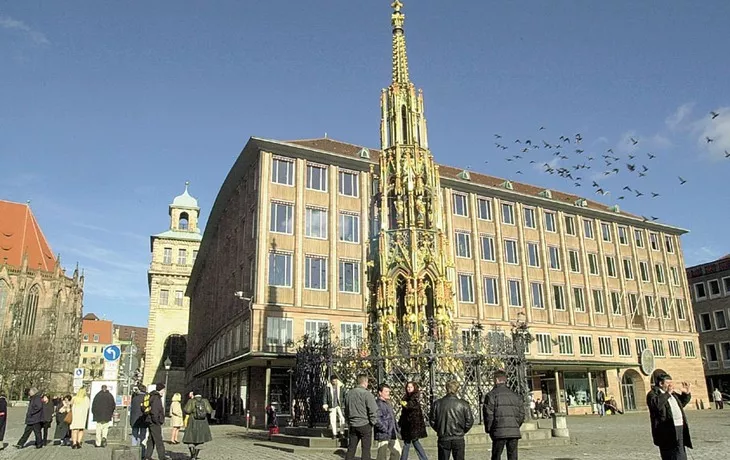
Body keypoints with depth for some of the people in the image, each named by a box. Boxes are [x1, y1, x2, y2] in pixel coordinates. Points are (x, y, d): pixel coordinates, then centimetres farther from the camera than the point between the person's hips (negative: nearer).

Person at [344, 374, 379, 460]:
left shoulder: (349, 393, 6)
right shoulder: (367, 394, -15)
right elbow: (373, 410, -16)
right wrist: (373, 422, -2)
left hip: (352, 425, 6)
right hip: (365, 425, -6)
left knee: (351, 448, 14)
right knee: (366, 449, 3)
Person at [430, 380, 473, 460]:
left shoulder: (437, 403, -5)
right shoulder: (463, 404, -8)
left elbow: (432, 421, 0)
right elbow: (470, 421, -5)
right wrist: (463, 431, 11)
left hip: (443, 439, 1)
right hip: (458, 439, 0)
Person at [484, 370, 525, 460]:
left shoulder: (492, 395, -4)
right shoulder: (515, 395, 13)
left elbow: (489, 415, -8)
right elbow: (522, 414, 12)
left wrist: (488, 430, 4)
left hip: (499, 433, -4)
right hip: (514, 432, 5)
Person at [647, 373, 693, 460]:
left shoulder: (672, 393, 20)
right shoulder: (653, 393, -8)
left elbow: (682, 402, 35)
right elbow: (656, 404, -28)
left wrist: (687, 393, 17)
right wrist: (667, 393, -24)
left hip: (680, 428, 9)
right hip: (668, 431, -9)